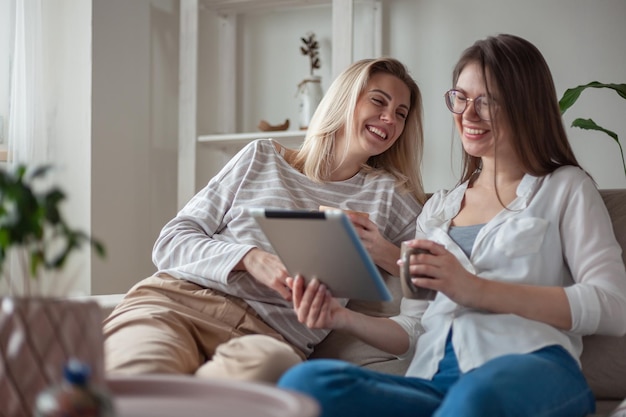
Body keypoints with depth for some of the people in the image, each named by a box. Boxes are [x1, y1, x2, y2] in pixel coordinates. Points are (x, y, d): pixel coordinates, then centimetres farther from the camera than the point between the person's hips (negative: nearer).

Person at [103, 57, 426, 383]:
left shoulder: (389, 195, 20)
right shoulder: (262, 157, 19)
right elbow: (171, 242, 11)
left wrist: (386, 255, -3)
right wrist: (250, 258, -7)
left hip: (272, 334, 1)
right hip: (178, 298, -1)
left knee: (271, 362, -39)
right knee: (139, 379, -38)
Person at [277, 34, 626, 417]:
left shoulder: (566, 188, 14)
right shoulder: (437, 209, 28)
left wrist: (475, 289, -10)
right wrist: (345, 319, 1)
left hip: (531, 373, -6)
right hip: (434, 381, 7)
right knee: (305, 381, -26)